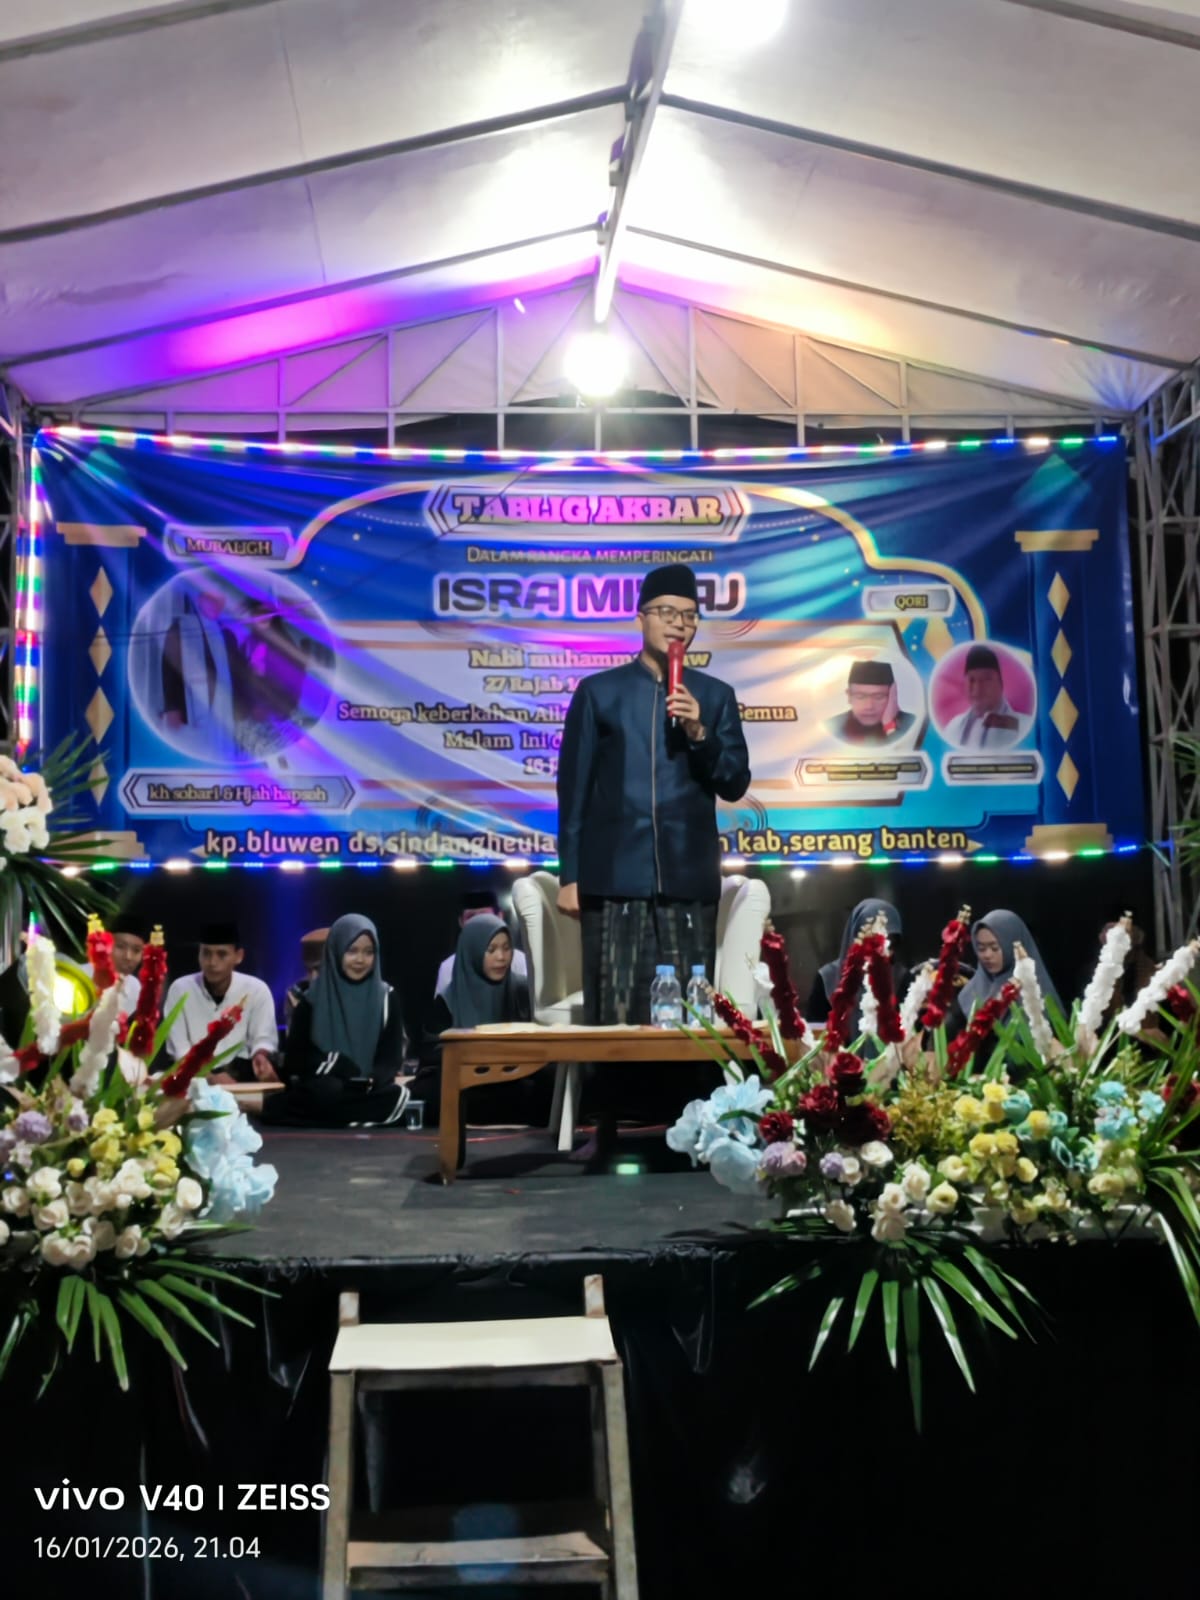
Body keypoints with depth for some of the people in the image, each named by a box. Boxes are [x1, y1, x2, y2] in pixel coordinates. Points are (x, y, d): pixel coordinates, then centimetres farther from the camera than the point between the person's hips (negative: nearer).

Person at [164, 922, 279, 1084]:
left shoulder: (257, 990, -2)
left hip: (241, 1077, 2)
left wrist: (261, 1056, -28)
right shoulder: (180, 989, -4)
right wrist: (211, 1076, -25)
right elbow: (179, 1049, -9)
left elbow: (264, 1038, -3)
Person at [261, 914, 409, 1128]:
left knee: (395, 1096, -34)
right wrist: (335, 1065, -18)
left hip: (369, 1089, 3)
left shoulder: (386, 997, 7)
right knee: (331, 1093, -39)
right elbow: (295, 1058, 1)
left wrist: (370, 1081, -20)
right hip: (319, 1090, -3)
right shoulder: (312, 999, 3)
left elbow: (392, 1056, 2)